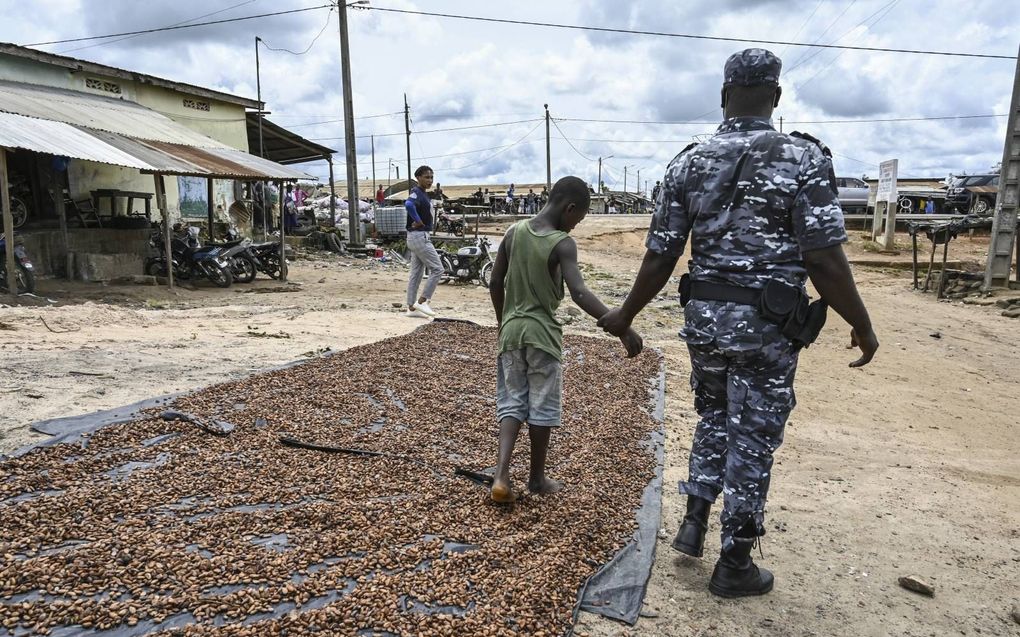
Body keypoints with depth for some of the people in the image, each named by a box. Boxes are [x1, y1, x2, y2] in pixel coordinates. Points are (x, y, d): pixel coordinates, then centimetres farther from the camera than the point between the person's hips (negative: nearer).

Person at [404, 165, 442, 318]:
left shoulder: (423, 194, 14)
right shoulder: (416, 192, -15)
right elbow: (408, 204, -37)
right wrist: (418, 221, -25)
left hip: (421, 237, 10)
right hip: (419, 236, -10)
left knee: (416, 273, 11)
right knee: (437, 269, -7)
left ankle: (412, 308, 15)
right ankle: (422, 301, -4)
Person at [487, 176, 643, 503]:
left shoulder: (514, 231, 2)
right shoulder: (562, 244, -16)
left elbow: (495, 284, 6)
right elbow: (579, 294, -30)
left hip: (511, 330, 5)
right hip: (542, 333, -5)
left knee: (512, 401, 12)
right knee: (542, 408, 10)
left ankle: (501, 474, -1)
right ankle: (537, 478, 23)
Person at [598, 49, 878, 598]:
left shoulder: (687, 163, 1)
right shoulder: (802, 158, -9)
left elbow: (659, 258, 0)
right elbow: (824, 261, -14)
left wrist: (625, 316, 12)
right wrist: (862, 325, 0)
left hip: (704, 318, 4)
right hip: (766, 326, -3)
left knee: (715, 419, 26)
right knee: (752, 439, 9)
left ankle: (694, 522, 25)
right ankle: (734, 565, 23)